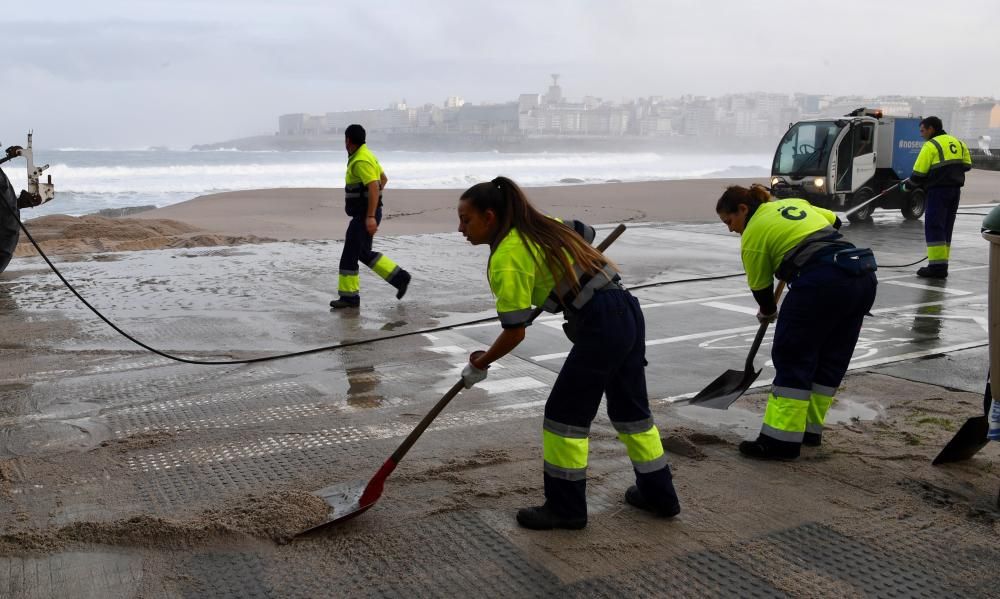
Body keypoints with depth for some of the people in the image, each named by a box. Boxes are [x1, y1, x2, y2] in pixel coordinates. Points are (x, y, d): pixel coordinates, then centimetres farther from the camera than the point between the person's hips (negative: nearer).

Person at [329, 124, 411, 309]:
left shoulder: (361, 161, -19)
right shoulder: (366, 155, 13)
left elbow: (374, 187, -27)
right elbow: (383, 179, 23)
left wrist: (370, 216, -31)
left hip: (364, 216, -10)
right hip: (364, 214, 10)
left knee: (350, 254, -4)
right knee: (364, 253, 16)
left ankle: (349, 297, 3)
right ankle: (399, 277, 14)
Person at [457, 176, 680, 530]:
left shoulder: (507, 257, -13)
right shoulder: (542, 225, 12)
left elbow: (515, 332, -13)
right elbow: (586, 234, 29)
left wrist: (480, 364, 2)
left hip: (600, 326, -9)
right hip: (629, 311, 9)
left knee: (565, 413, 3)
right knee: (630, 407, 20)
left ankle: (566, 507, 14)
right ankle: (658, 494, 33)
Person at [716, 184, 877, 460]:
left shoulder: (753, 232, 2)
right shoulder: (796, 203, 23)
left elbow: (760, 285, 9)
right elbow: (833, 220, 36)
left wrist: (767, 312, 27)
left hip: (821, 282, -9)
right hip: (864, 276, 9)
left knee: (792, 358, -1)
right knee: (832, 359, 15)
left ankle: (782, 439, -2)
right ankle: (810, 429, 24)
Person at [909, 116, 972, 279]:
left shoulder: (931, 145, -9)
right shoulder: (957, 142, 15)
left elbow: (918, 173, -12)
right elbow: (967, 165, 17)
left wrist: (911, 183, 6)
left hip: (938, 190, -8)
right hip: (955, 189, 8)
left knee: (933, 227, -7)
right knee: (946, 228, 12)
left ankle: (937, 267, -12)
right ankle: (942, 265, 14)